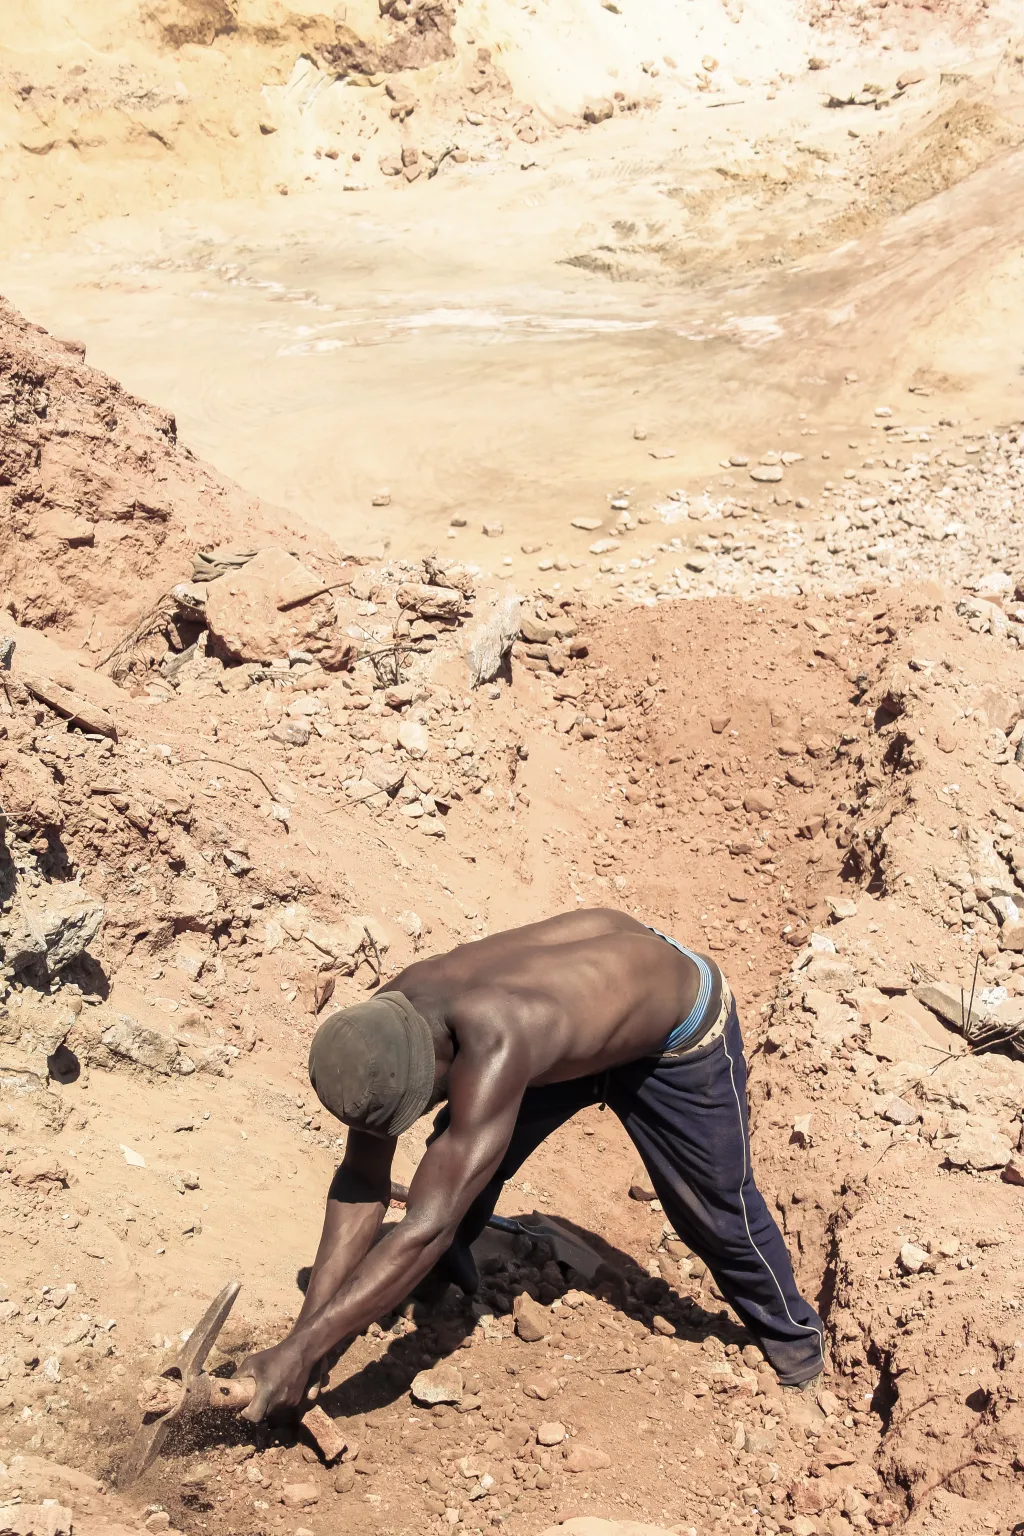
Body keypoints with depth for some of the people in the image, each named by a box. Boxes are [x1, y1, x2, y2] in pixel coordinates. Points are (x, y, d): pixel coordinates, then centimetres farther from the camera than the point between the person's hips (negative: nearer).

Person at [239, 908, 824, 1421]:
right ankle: (444, 1269, 31)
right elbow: (361, 1184, -19)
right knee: (459, 1164, 1)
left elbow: (427, 1228, -48)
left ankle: (789, 1326, 36)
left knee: (718, 1207, 7)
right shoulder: (383, 1029, -26)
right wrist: (304, 1330, -25)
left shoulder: (491, 1047, -48)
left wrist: (302, 1352, -47)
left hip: (678, 1031, -5)